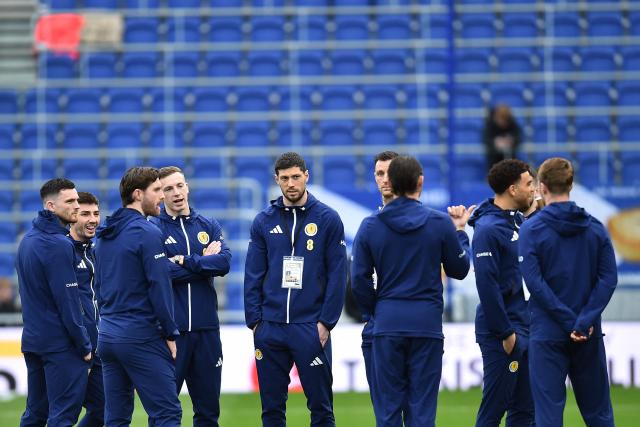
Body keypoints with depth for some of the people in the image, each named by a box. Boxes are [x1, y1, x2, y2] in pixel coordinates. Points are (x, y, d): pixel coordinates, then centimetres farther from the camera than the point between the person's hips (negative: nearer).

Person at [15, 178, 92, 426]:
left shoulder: (28, 240, 13)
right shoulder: (58, 245, -16)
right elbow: (67, 301, -17)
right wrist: (85, 346, -11)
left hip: (32, 339, 9)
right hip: (61, 344, -9)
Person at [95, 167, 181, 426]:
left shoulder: (104, 236, 14)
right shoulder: (148, 234, -12)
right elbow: (159, 287, -15)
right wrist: (170, 334, -8)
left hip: (107, 335, 8)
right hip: (141, 336, -8)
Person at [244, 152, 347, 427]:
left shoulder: (327, 219, 0)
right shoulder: (264, 221, 7)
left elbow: (338, 275, -1)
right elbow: (253, 276, 7)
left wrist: (326, 322, -8)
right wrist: (254, 320, -1)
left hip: (311, 328, -3)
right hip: (270, 329, 3)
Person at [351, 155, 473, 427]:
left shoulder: (370, 226, 0)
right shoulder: (441, 224, -4)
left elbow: (359, 279, 0)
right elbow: (460, 269, 7)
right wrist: (459, 231, 20)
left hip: (387, 323, 1)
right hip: (427, 322, -1)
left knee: (389, 405, 5)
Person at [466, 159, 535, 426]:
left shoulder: (519, 221, 12)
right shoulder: (488, 229, -15)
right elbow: (487, 284, -19)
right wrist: (505, 333, -18)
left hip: (524, 329, 9)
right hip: (502, 332, -9)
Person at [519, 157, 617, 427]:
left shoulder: (531, 229, -6)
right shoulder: (595, 227, 3)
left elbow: (534, 282, -14)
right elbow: (609, 278, -4)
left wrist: (569, 321, -13)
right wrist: (585, 320, -10)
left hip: (547, 332, -3)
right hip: (589, 334, 3)